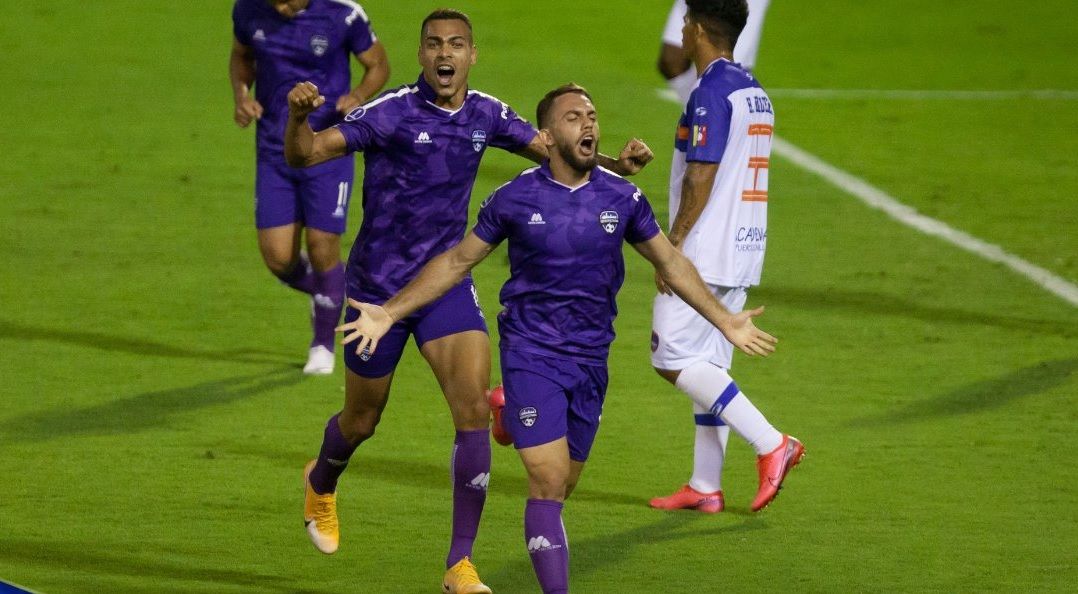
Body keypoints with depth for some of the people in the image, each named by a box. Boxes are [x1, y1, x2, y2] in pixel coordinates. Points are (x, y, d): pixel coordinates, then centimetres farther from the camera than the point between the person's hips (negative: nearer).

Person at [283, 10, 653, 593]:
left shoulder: (487, 115, -2)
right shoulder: (389, 113, -18)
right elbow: (304, 155, -23)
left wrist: (614, 164, -8)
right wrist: (298, 115, -45)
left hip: (447, 282, 3)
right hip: (378, 284, -3)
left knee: (474, 409, -15)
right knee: (361, 420, 14)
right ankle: (321, 485, 51)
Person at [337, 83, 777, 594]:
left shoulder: (622, 198, 1)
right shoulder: (516, 199, -6)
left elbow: (670, 263, 14)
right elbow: (457, 261, 5)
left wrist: (726, 322, 12)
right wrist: (388, 313, 0)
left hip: (590, 360, 3)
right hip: (530, 355, -3)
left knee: (560, 489, 9)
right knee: (549, 483, -14)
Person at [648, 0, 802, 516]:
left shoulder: (711, 92, -15)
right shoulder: (755, 93, 14)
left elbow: (702, 176, -19)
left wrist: (673, 244, -15)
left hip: (705, 253, -9)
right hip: (742, 250, 9)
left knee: (673, 360, -7)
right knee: (708, 365, 12)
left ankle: (771, 443, -14)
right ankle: (704, 487, 12)